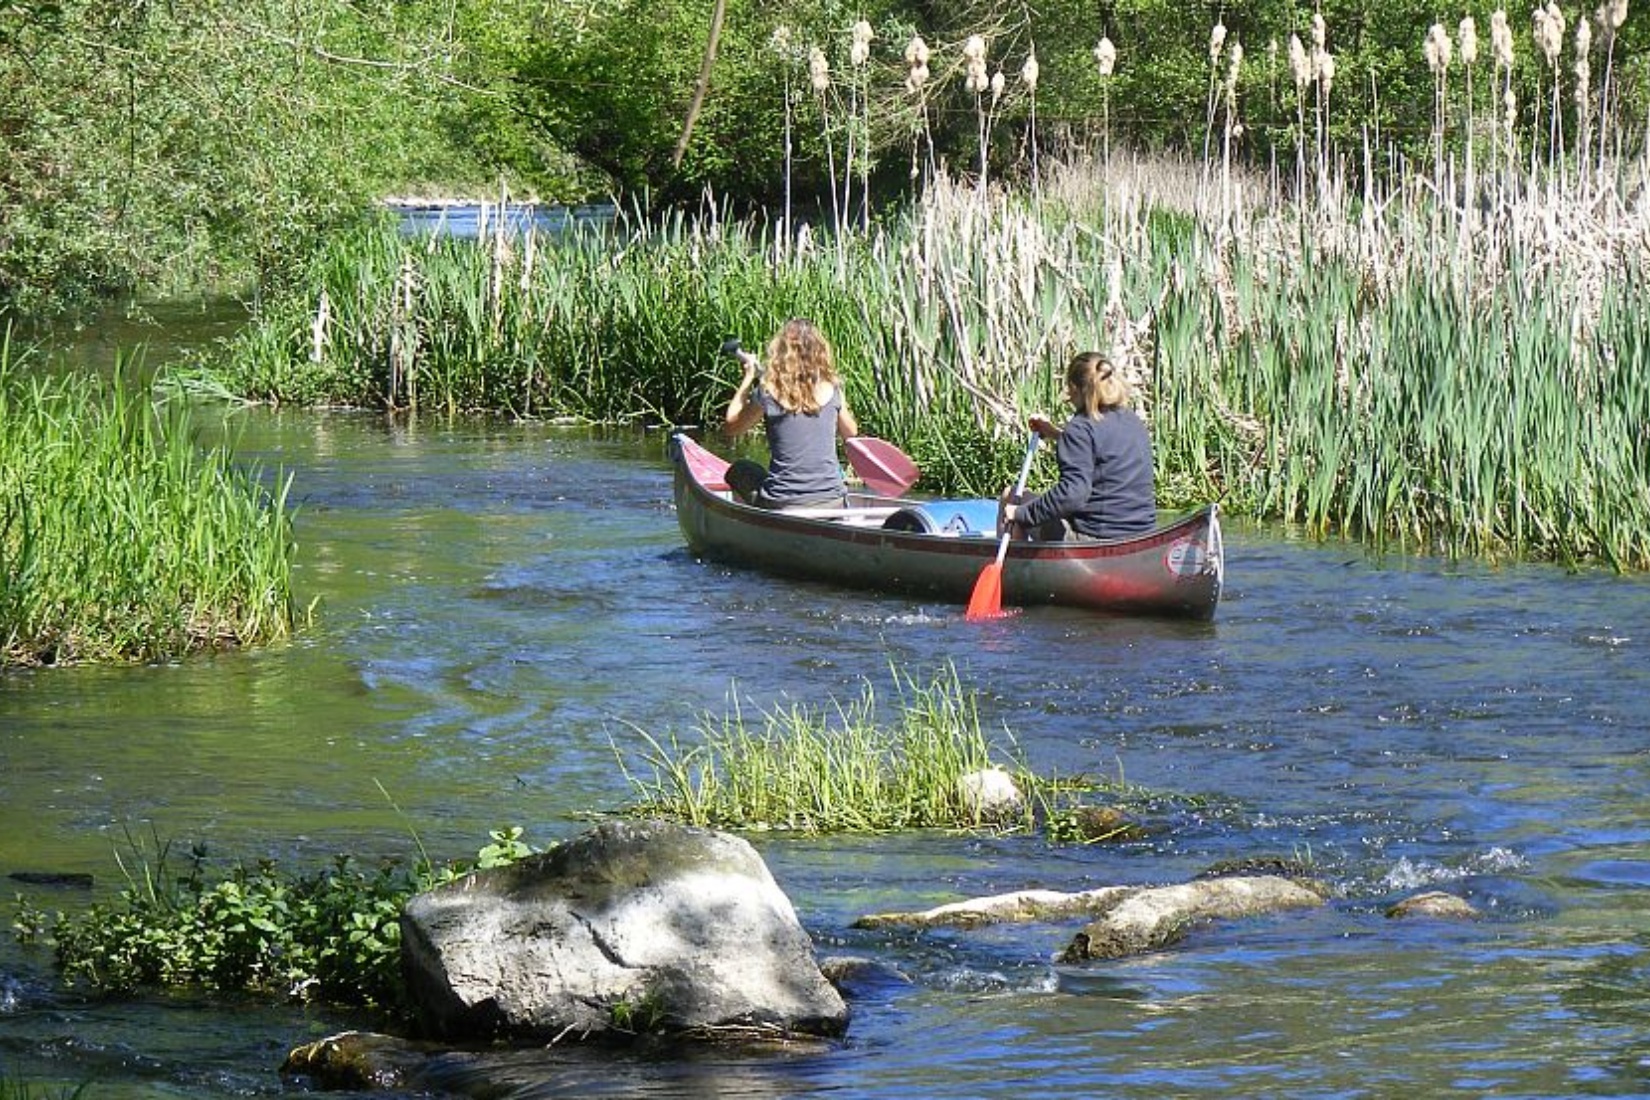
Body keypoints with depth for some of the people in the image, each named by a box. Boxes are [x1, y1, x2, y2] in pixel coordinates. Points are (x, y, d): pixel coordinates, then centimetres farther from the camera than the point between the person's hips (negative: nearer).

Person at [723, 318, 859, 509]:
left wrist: (748, 378, 16)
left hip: (783, 505, -2)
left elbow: (731, 426, 8)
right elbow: (851, 432, 16)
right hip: (833, 503, 2)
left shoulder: (768, 393, -10)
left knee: (738, 471, 26)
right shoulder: (832, 390, -2)